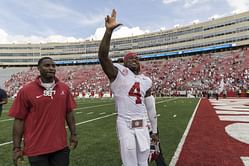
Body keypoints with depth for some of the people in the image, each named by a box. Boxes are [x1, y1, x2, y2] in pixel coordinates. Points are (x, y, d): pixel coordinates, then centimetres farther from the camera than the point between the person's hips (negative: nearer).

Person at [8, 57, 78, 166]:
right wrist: (17, 147, -5)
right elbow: (19, 120, -6)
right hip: (36, 148, -2)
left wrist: (73, 134, 6)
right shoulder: (26, 91, -8)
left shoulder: (64, 88, 1)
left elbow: (69, 113, 6)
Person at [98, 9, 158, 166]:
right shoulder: (118, 73, -5)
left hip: (143, 126, 5)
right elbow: (102, 56, -22)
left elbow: (151, 107, 14)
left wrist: (154, 131, 17)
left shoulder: (146, 81, 10)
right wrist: (109, 31, -30)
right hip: (125, 126, -5)